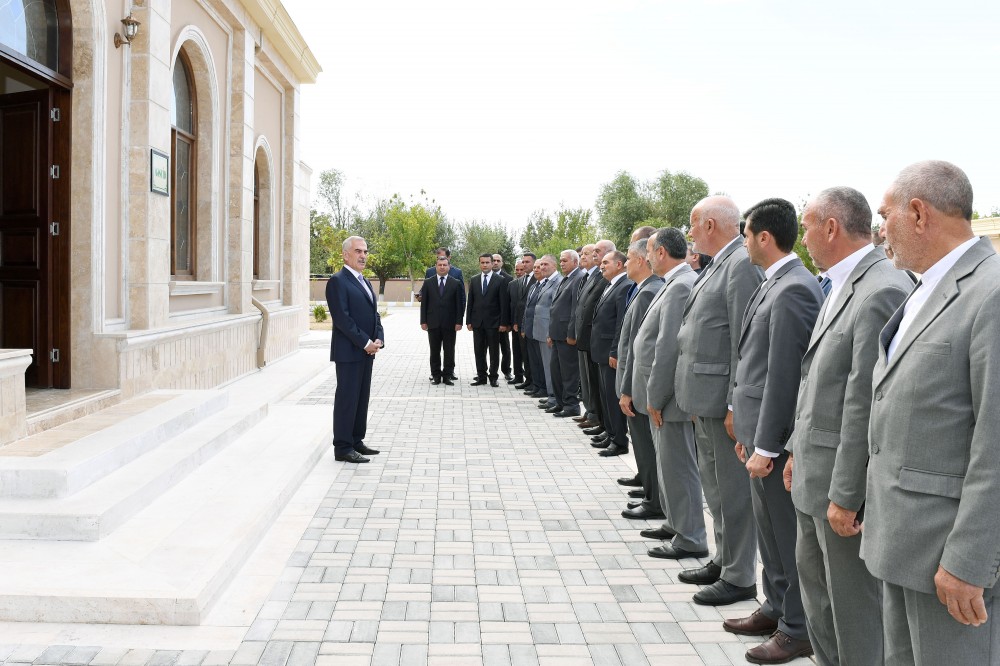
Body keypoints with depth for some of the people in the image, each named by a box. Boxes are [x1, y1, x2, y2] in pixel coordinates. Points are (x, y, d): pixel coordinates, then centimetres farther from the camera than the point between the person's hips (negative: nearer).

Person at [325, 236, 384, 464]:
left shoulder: (365, 282, 18)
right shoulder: (337, 281, -10)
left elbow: (374, 314, 17)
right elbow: (341, 318, -17)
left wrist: (378, 339, 0)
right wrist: (365, 342, -16)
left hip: (367, 351, 9)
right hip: (348, 351, -8)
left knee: (362, 398, 12)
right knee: (347, 399, -4)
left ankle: (356, 442, 21)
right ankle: (343, 448, 2)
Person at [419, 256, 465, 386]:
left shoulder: (456, 283, 3)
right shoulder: (428, 282, 6)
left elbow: (459, 304, 1)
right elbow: (424, 303, 5)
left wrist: (459, 322, -6)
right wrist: (423, 321, -1)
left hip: (450, 323, -1)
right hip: (433, 323, 1)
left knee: (449, 351, 3)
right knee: (434, 351, 6)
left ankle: (447, 375, 10)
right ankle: (436, 375, 14)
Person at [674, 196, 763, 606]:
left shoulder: (743, 264, -17)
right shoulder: (718, 265, 14)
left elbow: (745, 341, -21)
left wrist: (735, 405, -21)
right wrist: (695, 395, 17)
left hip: (723, 397, -10)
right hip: (704, 394, 10)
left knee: (734, 487, 1)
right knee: (714, 483, 20)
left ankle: (739, 578, 13)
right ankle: (723, 560, 34)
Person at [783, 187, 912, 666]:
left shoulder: (882, 291, -21)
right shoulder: (842, 285, 11)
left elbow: (867, 402, -23)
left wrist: (847, 494, -21)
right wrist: (797, 450, 18)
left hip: (847, 481, -10)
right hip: (814, 475, 10)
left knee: (855, 603, 4)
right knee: (813, 577, 22)